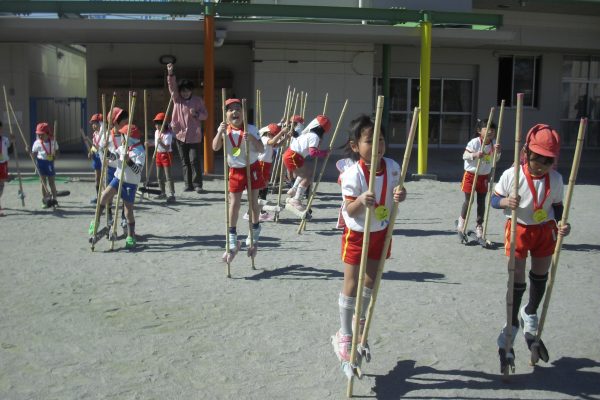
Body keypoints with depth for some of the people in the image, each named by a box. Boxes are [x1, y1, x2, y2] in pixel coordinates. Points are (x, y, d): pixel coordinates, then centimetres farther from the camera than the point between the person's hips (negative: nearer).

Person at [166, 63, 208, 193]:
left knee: (195, 161, -7)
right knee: (185, 162, 7)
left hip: (194, 136, -3)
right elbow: (172, 86, -7)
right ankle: (188, 185, 14)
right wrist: (170, 73, -21)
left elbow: (205, 115, 3)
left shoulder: (198, 100, 2)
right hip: (181, 135, 3)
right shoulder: (176, 99, 6)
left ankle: (197, 185, 0)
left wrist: (196, 114, -18)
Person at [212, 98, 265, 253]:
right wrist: (220, 132, -29)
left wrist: (252, 138, -29)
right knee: (234, 203, 1)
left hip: (252, 168, -1)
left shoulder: (251, 129, -10)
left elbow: (261, 149, -13)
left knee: (253, 201, 9)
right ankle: (232, 235, 10)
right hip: (235, 170, 1)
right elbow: (215, 147, -17)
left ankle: (255, 229, 29)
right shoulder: (224, 130, -5)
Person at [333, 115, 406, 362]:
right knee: (351, 285, 1)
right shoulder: (352, 173, -25)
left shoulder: (392, 167, -10)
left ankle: (360, 320, 43)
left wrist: (400, 196, -17)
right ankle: (344, 335, 17)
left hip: (381, 232, 5)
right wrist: (361, 201, -43)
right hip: (357, 234, -5)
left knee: (371, 280, 18)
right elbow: (349, 210, -22)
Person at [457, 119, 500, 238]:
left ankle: (479, 225, 19)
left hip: (484, 176, 4)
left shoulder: (493, 143, 0)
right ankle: (462, 219, 28)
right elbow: (465, 155, -15)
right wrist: (474, 154, -33)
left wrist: (497, 151, -16)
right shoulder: (474, 142, -15)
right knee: (468, 200, 3)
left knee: (481, 201, 7)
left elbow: (495, 160, 4)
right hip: (471, 174, -4)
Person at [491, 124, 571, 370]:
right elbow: (494, 199, -10)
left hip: (545, 230, 4)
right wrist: (505, 202, -33)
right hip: (518, 228, -4)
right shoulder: (511, 175, -20)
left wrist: (561, 223, -14)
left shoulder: (555, 179, -10)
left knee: (540, 275, 17)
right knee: (517, 280, 0)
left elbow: (557, 205, 4)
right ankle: (512, 324, 19)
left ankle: (530, 313, 45)